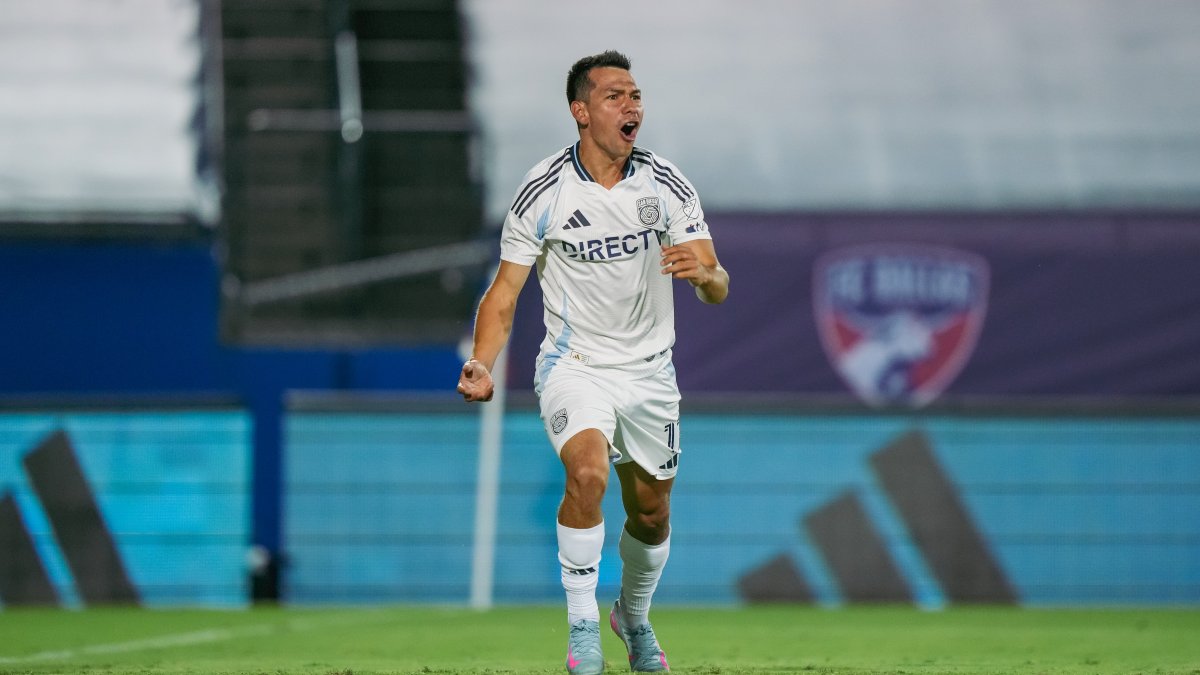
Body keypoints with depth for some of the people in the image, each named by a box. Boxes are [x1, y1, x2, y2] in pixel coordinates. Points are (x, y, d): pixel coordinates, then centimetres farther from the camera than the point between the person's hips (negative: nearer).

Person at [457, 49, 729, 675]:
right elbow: (504, 292, -6)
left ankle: (634, 617, 42)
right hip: (574, 364, -3)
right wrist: (482, 365, -22)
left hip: (649, 369, 3)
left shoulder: (667, 185, -6)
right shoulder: (543, 191, -12)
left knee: (652, 517, 12)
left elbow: (717, 289, -7)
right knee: (588, 472, -30)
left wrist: (704, 272, -31)